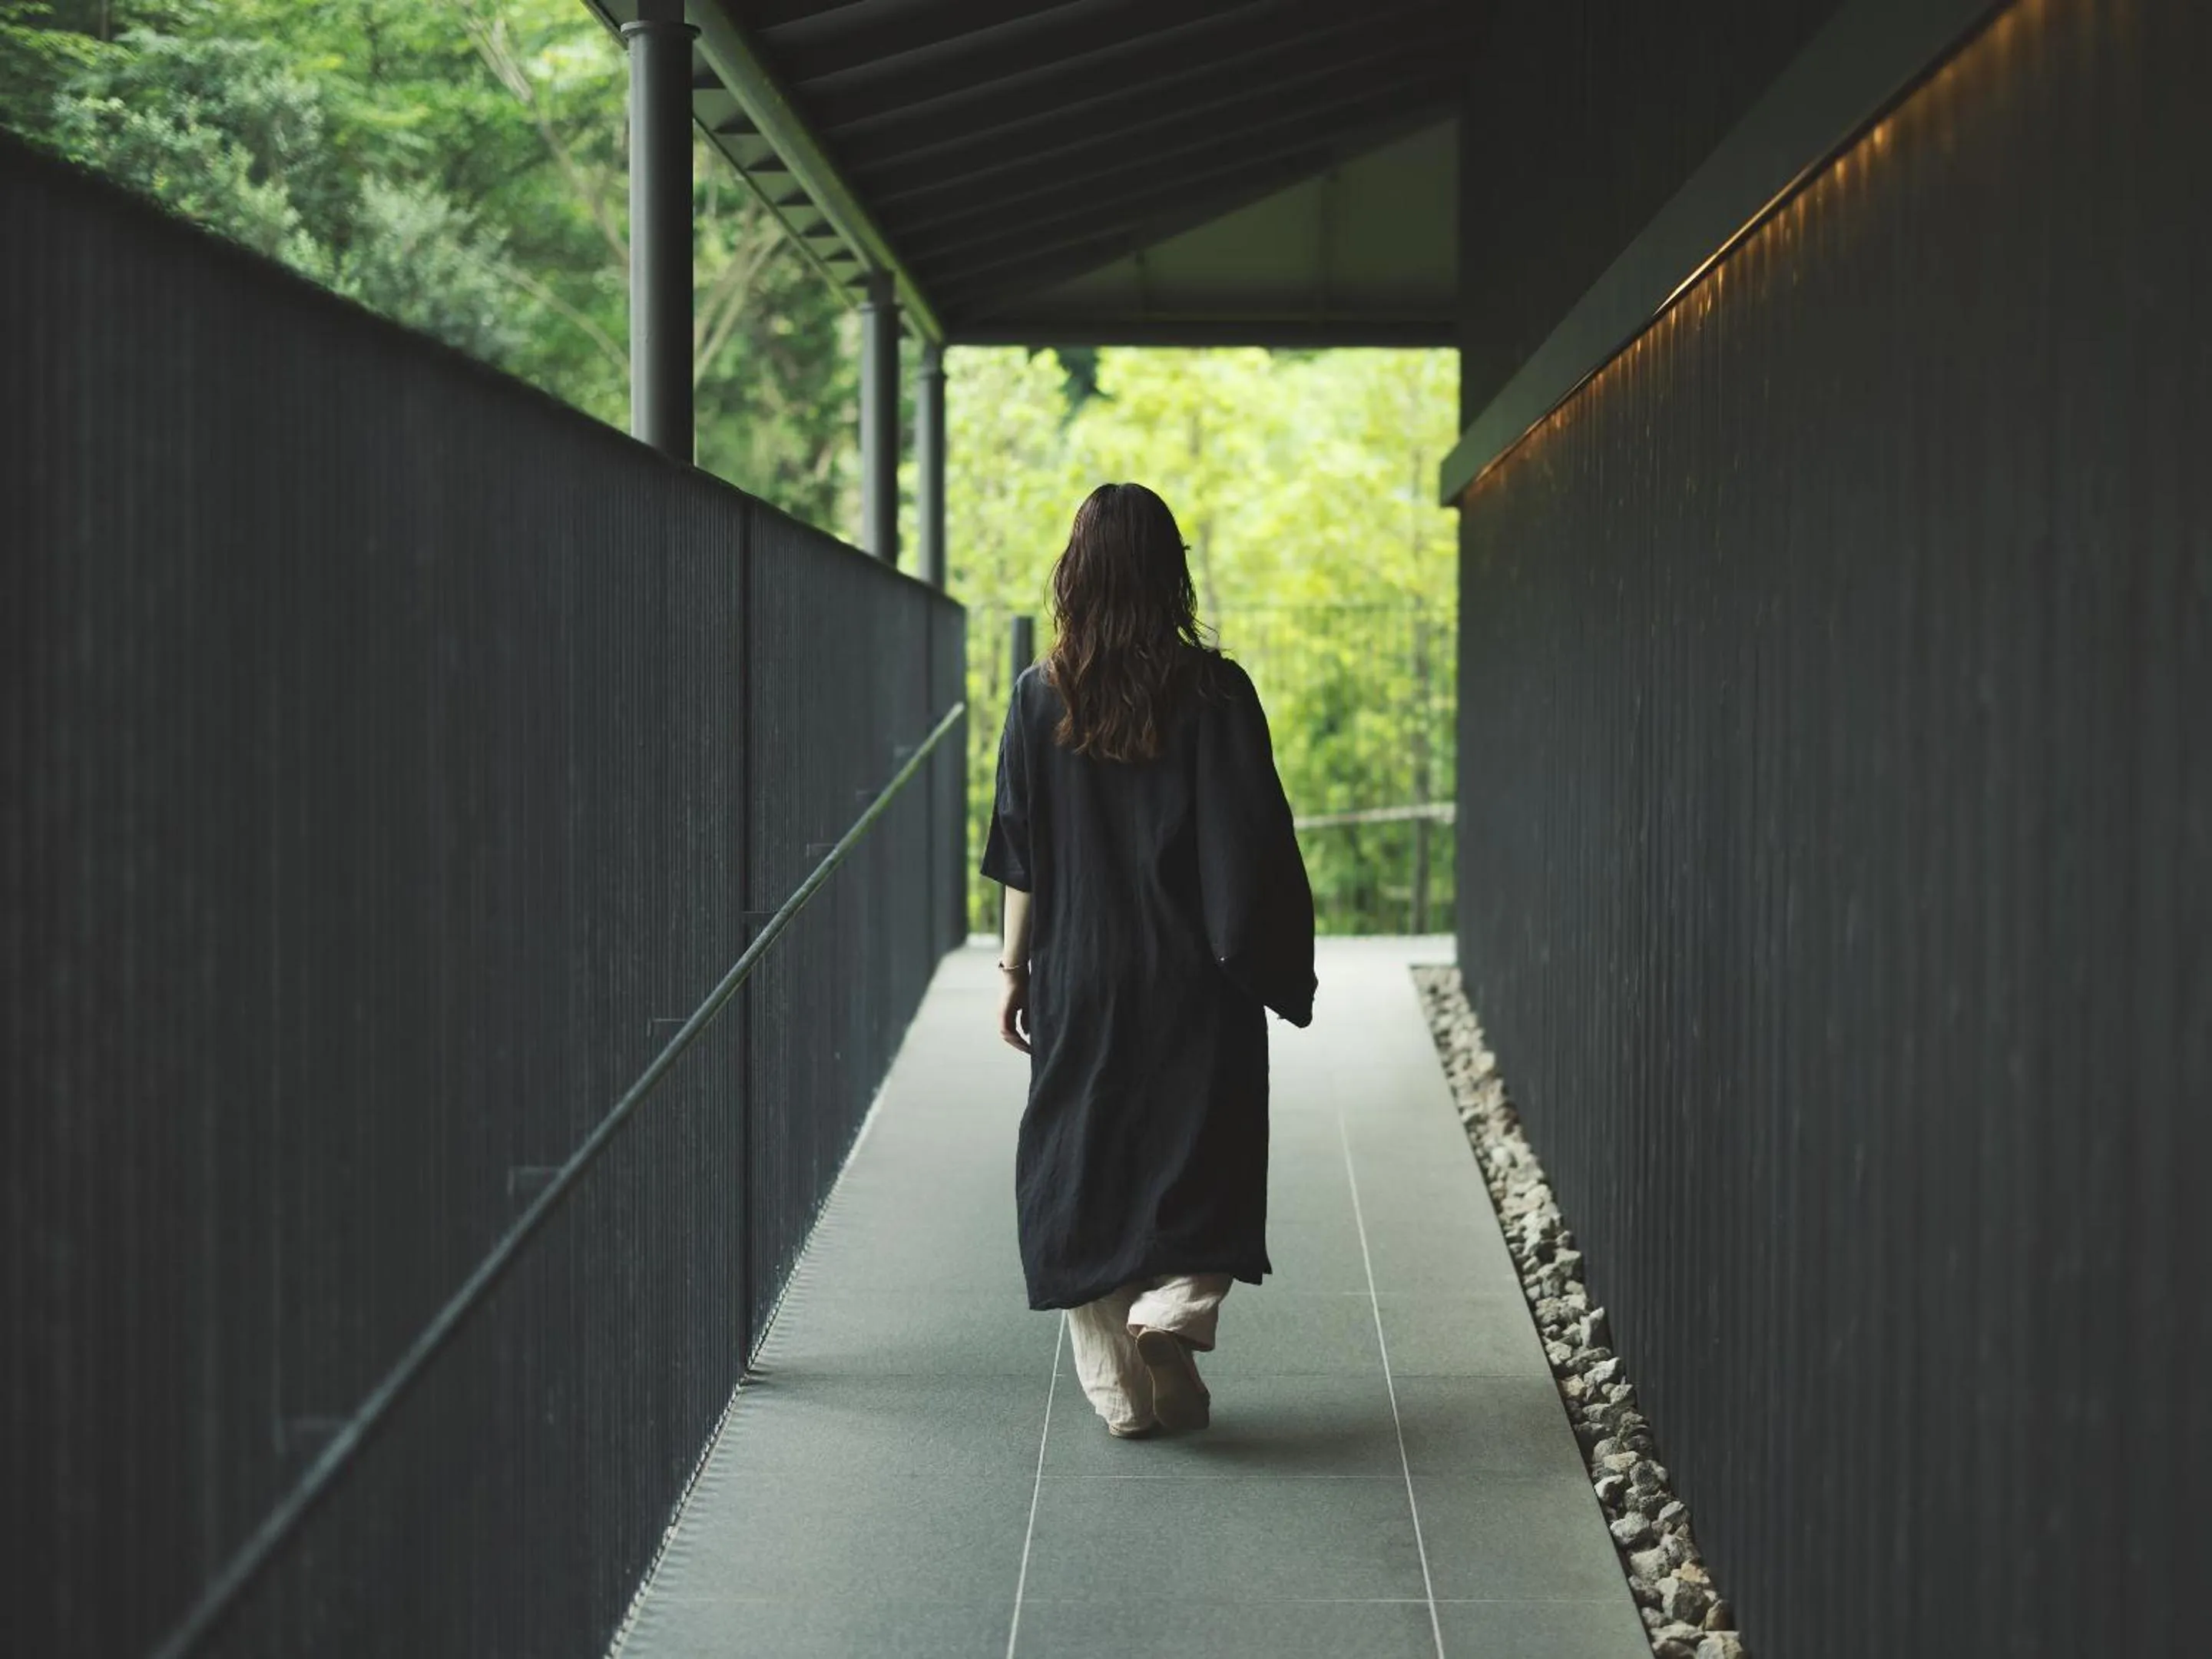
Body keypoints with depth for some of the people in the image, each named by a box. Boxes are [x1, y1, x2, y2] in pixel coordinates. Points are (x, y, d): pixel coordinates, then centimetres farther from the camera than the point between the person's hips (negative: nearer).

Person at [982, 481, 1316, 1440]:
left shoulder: (1041, 696, -3)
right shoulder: (1217, 692, -6)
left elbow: (1021, 858, -1)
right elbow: (1256, 846, -6)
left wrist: (1014, 972, 7)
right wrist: (1276, 966, 2)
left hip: (1080, 977, 1)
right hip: (1196, 985, -1)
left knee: (1083, 1170, 9)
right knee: (1199, 1159, 11)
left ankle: (1118, 1388, 10)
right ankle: (1173, 1310, -14)